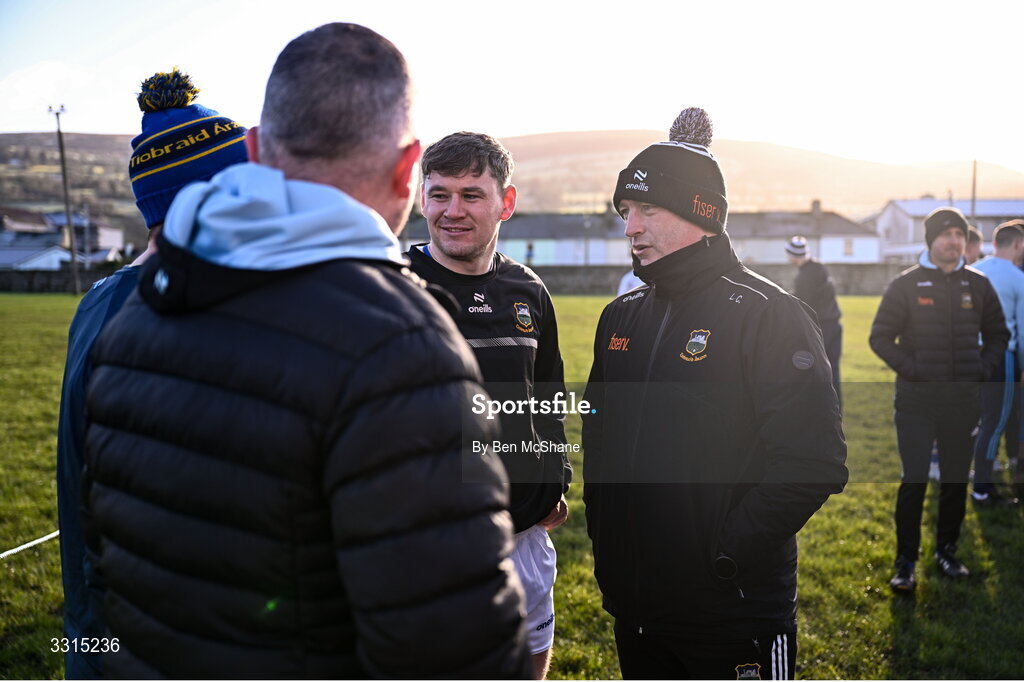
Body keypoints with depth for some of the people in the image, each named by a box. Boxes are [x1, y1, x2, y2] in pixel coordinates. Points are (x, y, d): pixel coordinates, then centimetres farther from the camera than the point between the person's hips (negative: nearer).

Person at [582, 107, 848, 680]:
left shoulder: (768, 315, -13)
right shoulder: (621, 318, 8)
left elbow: (814, 462, -19)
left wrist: (727, 551, -17)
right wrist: (603, 535, 8)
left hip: (735, 611, -6)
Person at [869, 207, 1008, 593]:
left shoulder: (978, 285, 6)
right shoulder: (906, 285, -4)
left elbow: (998, 334, 17)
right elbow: (880, 337, -1)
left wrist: (984, 368, 3)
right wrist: (909, 368, -11)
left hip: (963, 399, 3)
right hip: (916, 400, -3)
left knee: (956, 481, 11)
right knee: (914, 481, -5)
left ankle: (947, 550, 27)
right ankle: (906, 561, 6)